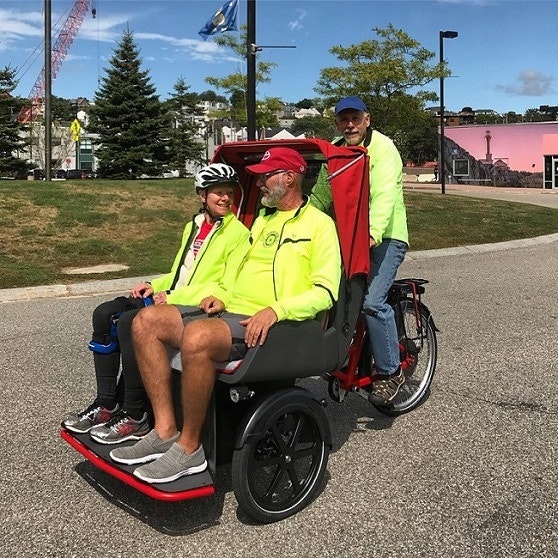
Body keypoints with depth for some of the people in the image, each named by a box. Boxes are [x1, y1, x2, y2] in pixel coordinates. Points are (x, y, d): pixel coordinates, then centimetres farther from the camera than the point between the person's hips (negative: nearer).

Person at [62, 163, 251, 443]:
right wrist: (155, 285, 7)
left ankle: (135, 418, -18)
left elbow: (228, 288, -14)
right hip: (172, 299, 8)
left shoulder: (238, 234, -6)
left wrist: (174, 297, -16)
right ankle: (106, 404, -3)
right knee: (105, 314, -7)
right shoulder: (193, 226, 19)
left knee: (129, 322, -27)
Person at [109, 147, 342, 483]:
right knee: (147, 321, -8)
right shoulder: (262, 219, 26)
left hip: (272, 325, -9)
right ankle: (165, 431, -9)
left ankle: (189, 448, -19)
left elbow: (326, 291, -10)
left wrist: (276, 310, -23)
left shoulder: (319, 224, 0)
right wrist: (224, 298, 10)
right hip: (233, 311, 9)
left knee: (197, 337, -36)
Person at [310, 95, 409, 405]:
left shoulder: (382, 147, -11)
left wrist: (373, 233, -41)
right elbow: (320, 196, 8)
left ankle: (390, 372, -4)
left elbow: (384, 195, -26)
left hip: (385, 237, -7)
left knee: (372, 301, -21)